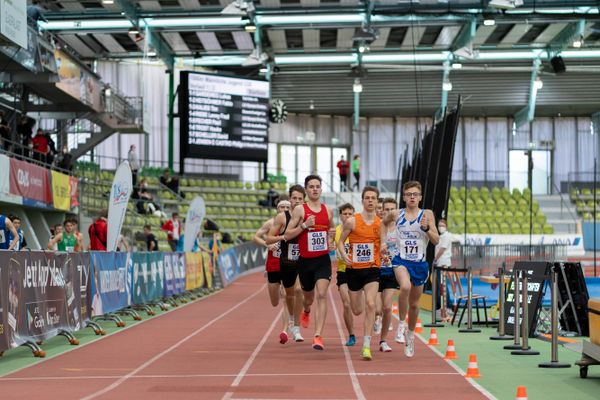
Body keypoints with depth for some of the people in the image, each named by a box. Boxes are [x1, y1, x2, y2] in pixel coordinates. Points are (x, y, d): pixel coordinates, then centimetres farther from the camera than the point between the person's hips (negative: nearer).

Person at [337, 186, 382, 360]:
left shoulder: (381, 223, 1)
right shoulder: (352, 221, -4)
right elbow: (341, 241, 5)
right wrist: (344, 255, -13)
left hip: (372, 269, 0)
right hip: (354, 269, 0)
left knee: (370, 304, -20)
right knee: (357, 310, 8)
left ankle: (366, 346, -17)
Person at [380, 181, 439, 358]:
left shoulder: (427, 215, -2)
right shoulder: (396, 214, 2)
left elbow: (436, 240, -5)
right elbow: (384, 223, 24)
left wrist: (426, 228, -22)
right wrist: (383, 243, 13)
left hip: (419, 263, 1)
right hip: (401, 260, -1)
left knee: (414, 303, 14)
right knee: (405, 287, -33)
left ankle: (410, 334, 38)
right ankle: (401, 323, -13)